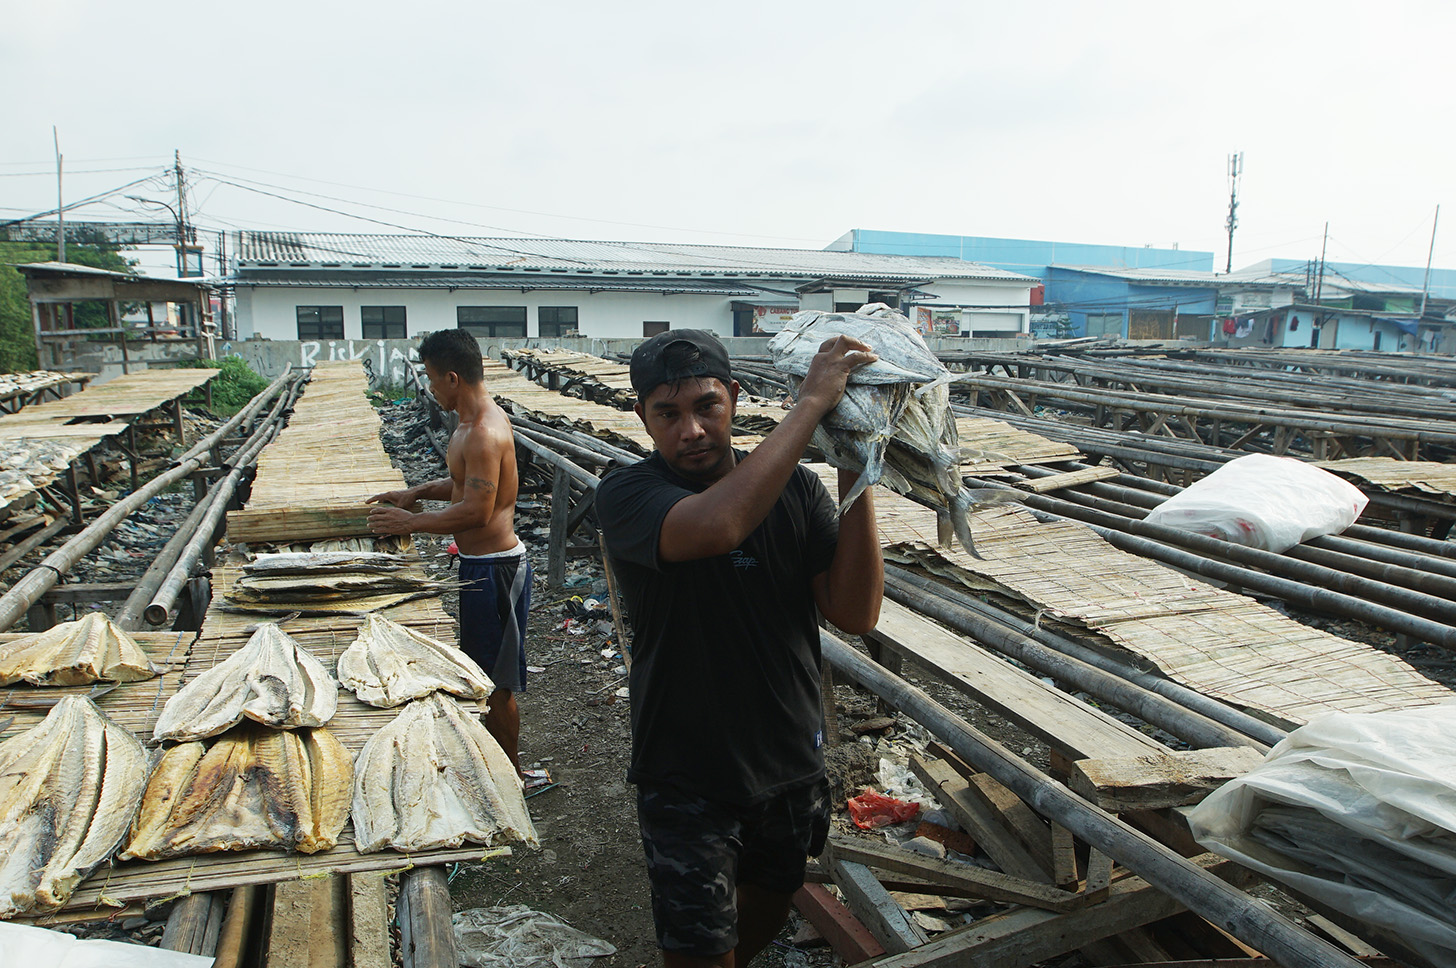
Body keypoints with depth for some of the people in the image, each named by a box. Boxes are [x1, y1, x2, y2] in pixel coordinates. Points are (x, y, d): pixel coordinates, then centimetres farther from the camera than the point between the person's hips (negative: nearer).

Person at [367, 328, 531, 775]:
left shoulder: (484, 433, -23)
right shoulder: (475, 422, 10)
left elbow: (476, 511, -26)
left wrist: (411, 522, -16)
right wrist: (415, 493, 11)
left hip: (493, 566, -10)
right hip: (482, 563, 10)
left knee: (496, 681, 4)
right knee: (483, 672, 21)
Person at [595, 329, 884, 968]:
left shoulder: (795, 487, -7)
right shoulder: (626, 495, -19)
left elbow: (855, 614, -16)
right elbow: (717, 524, -42)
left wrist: (855, 472, -24)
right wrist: (812, 400, -36)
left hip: (793, 761, 5)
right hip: (687, 777, -4)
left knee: (770, 903, 28)